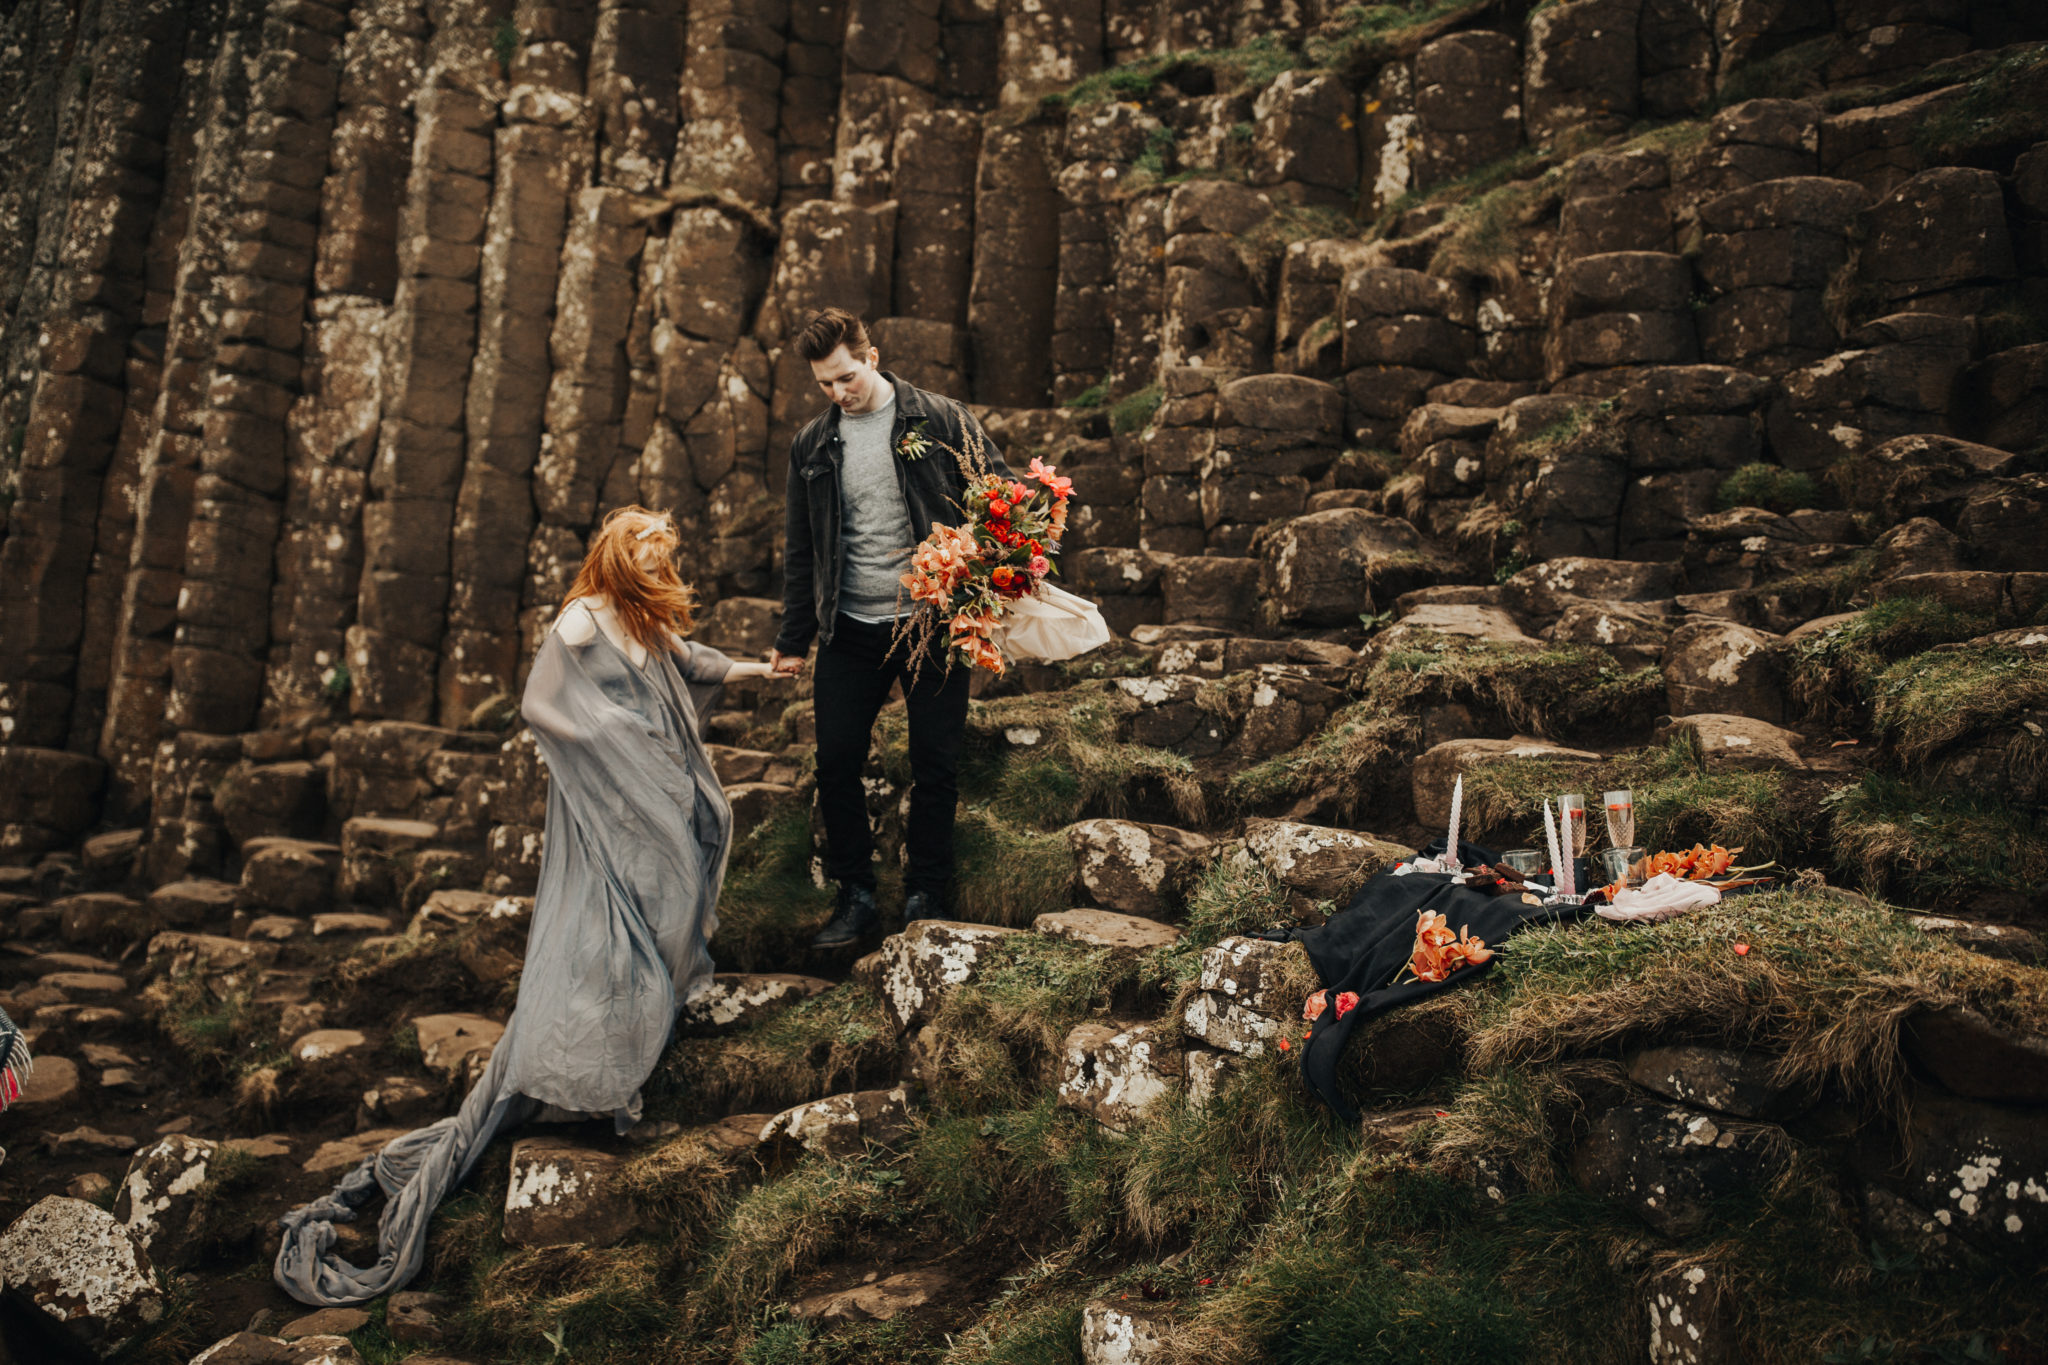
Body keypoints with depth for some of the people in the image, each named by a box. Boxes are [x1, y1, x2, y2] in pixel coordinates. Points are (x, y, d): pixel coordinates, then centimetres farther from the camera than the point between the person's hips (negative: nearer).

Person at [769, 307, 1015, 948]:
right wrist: (793, 640, 11)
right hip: (850, 631, 3)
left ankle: (925, 897, 19)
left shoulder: (941, 421, -2)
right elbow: (800, 550, 14)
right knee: (836, 763, 2)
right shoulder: (811, 445, 8)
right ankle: (856, 895, 19)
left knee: (935, 766, 3)